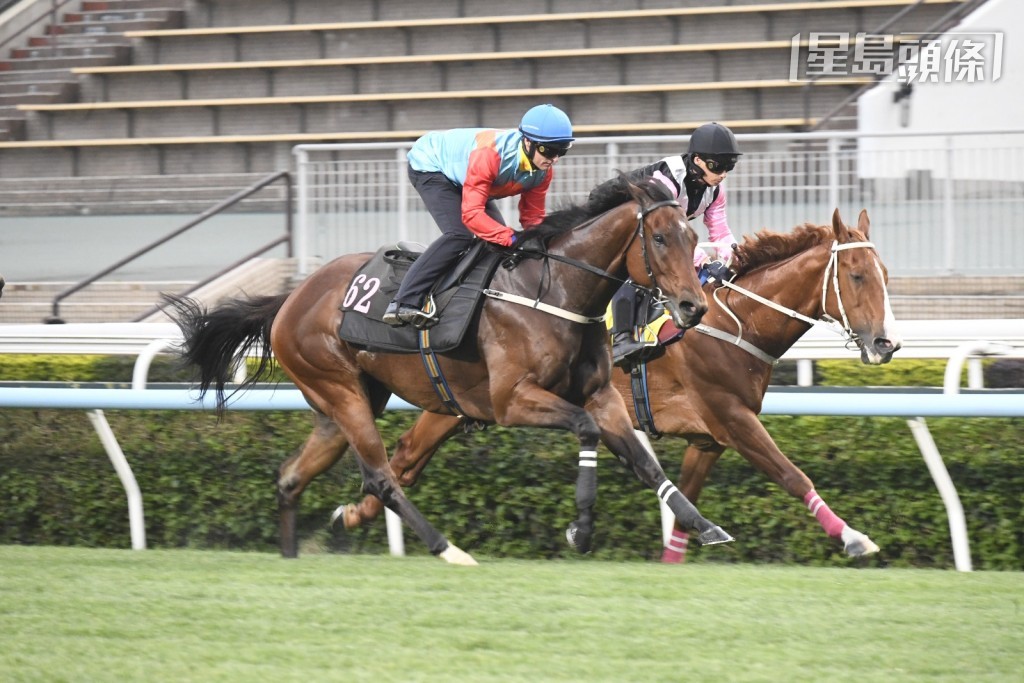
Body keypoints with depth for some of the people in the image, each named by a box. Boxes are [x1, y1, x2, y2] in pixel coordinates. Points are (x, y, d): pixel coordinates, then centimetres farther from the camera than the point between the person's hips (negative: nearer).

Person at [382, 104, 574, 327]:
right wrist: (513, 238, -51)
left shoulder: (543, 171, -18)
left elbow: (533, 217, -6)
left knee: (500, 236, 0)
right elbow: (471, 214, -43)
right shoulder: (489, 154, -41)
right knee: (460, 235, -27)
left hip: (459, 177, 9)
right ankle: (404, 303, -33)